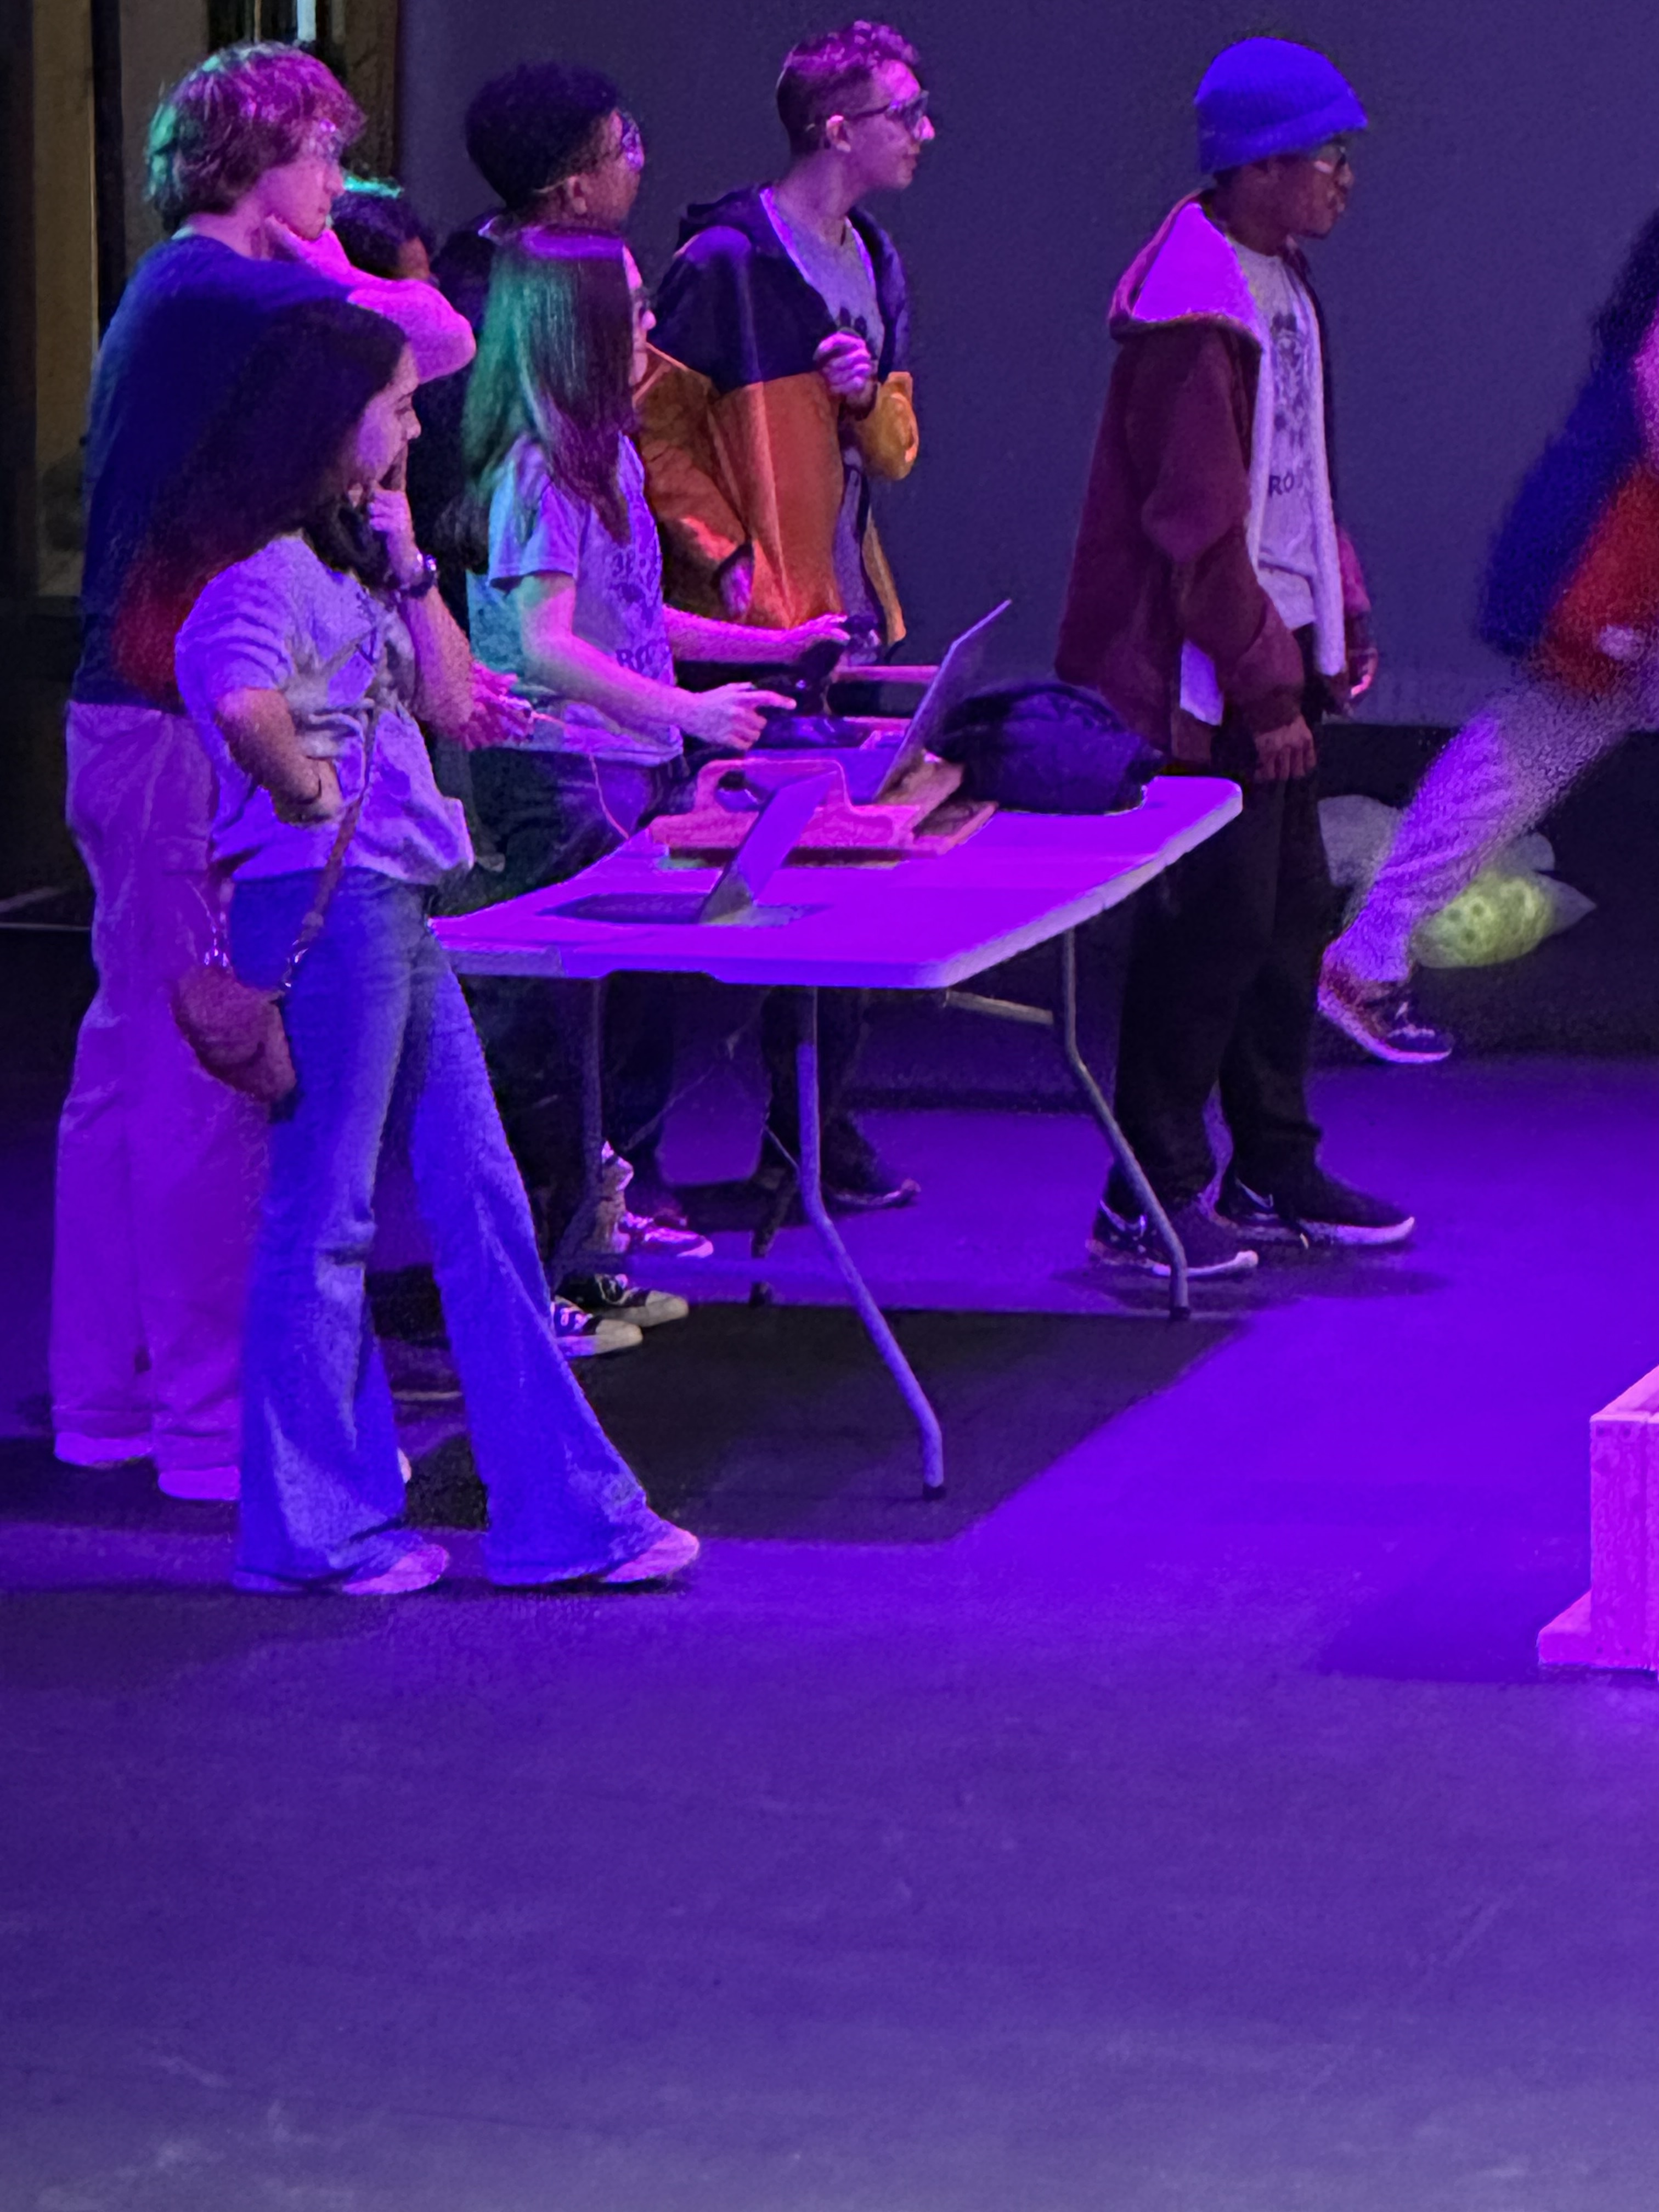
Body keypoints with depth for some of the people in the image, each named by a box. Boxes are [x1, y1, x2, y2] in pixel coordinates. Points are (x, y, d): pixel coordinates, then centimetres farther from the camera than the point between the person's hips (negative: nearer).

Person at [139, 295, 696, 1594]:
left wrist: (408, 565, 9)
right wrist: (301, 789, -19)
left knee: (480, 1199, 10)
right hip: (320, 903, -10)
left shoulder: (342, 554, 18)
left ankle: (564, 1505, 13)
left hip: (391, 905, 10)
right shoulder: (263, 565, -14)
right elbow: (241, 703, -35)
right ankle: (312, 1529, 6)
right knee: (324, 1215, -2)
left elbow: (452, 702, 16)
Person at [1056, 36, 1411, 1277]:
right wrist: (1266, 690, -19)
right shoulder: (1195, 308, -20)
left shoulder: (1279, 282, 12)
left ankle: (1273, 1171, 24)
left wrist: (1341, 618, 13)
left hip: (1270, 658, 10)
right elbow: (1198, 527, -21)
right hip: (1200, 678, -10)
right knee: (1215, 921, -7)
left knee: (1291, 910, 14)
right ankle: (1147, 1199, 2)